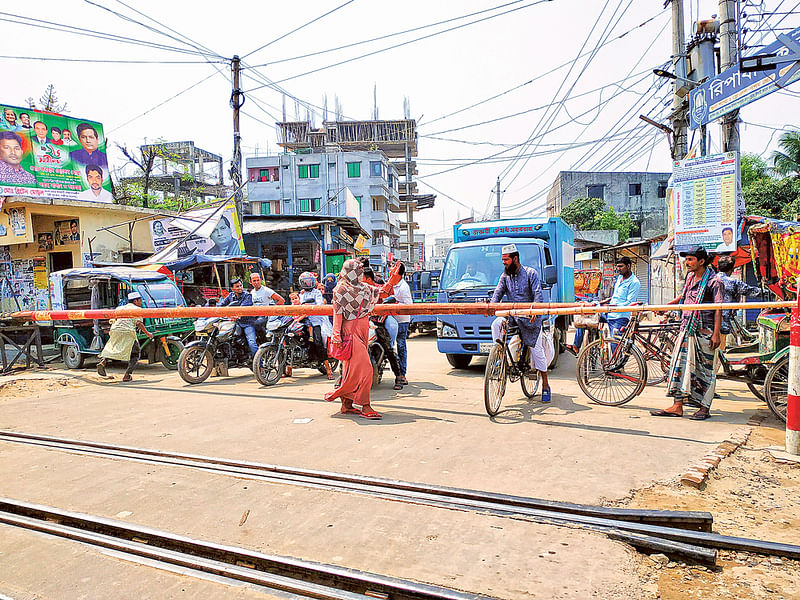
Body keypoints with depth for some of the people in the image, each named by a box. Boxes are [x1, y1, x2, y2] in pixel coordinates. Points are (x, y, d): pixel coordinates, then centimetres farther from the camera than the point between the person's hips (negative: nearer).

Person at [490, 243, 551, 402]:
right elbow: (498, 293, 3)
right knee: (496, 325, -26)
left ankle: (545, 386, 10)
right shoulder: (505, 276, 9)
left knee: (537, 350, -2)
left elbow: (538, 294, -15)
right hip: (512, 314, 4)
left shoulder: (530, 273, -6)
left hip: (530, 317, -4)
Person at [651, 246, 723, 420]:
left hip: (704, 331, -7)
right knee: (680, 365, 3)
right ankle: (677, 406, 6)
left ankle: (705, 408, 12)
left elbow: (718, 310, -12)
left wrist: (716, 334, -17)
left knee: (705, 370, 1)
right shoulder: (690, 277, 13)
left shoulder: (713, 281, -9)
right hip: (686, 329, 7)